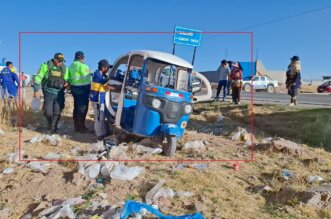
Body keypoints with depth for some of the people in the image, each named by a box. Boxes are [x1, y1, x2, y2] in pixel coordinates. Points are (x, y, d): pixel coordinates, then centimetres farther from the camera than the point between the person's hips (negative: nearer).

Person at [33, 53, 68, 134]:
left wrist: (66, 83, -5)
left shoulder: (64, 68, 7)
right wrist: (36, 90, -4)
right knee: (48, 111, -5)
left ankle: (53, 128, 16)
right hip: (49, 92, -2)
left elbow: (66, 79, 20)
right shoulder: (46, 66, -2)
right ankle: (49, 123, 27)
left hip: (59, 93, 2)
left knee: (57, 111, 0)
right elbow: (38, 78, 0)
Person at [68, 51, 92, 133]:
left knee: (76, 107, 13)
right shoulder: (82, 65, -15)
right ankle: (82, 127, 1)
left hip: (74, 87, 9)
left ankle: (76, 126, 21)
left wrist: (71, 84, 18)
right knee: (83, 108, -3)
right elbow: (86, 78, -17)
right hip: (82, 88, -9)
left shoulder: (72, 65, 13)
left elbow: (69, 77, 15)